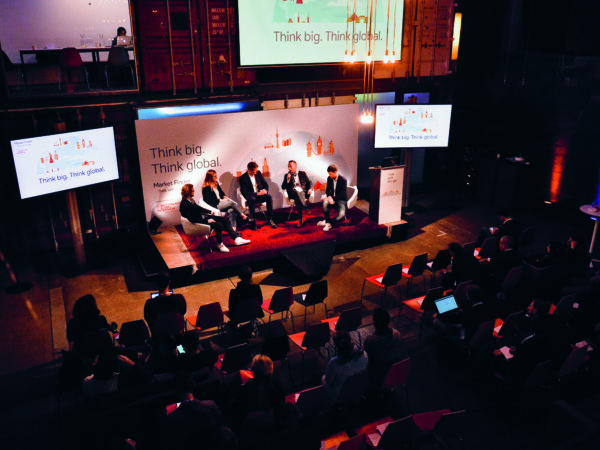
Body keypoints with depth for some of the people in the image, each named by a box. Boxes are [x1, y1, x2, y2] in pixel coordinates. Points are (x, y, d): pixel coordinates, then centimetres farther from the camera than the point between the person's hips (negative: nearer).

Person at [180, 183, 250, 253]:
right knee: (218, 225, -25)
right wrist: (207, 221, -23)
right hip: (198, 222, -10)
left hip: (203, 216, 10)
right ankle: (219, 244, -3)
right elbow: (192, 219, -25)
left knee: (224, 220, 1)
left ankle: (237, 238, 1)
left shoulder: (190, 200, 6)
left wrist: (210, 211, 19)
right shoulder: (184, 204, -22)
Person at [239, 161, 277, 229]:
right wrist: (256, 193, -24)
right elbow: (244, 192, -16)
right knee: (252, 199, -39)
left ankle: (269, 219, -20)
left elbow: (265, 184, 10)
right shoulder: (242, 178, -10)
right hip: (250, 196, -4)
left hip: (260, 194, 4)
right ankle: (252, 221, -30)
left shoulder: (258, 173, 3)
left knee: (269, 197, -27)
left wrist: (265, 190, -14)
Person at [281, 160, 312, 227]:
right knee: (296, 191, -38)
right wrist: (287, 180, -7)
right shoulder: (287, 175, 17)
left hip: (303, 192, 1)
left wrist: (309, 189, -4)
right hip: (293, 193, -1)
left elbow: (309, 182, 16)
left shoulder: (302, 173, 17)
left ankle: (300, 219, -35)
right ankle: (305, 207, -43)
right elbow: (283, 187, 10)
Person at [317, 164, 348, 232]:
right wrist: (329, 197, -15)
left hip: (341, 200, -4)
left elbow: (342, 194, -16)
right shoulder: (329, 178, 0)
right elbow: (327, 189, 7)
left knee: (341, 214, -31)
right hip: (332, 198, 4)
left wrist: (333, 198, -26)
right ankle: (328, 222, -21)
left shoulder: (343, 180, -15)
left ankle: (328, 222, -9)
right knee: (325, 203, -32)